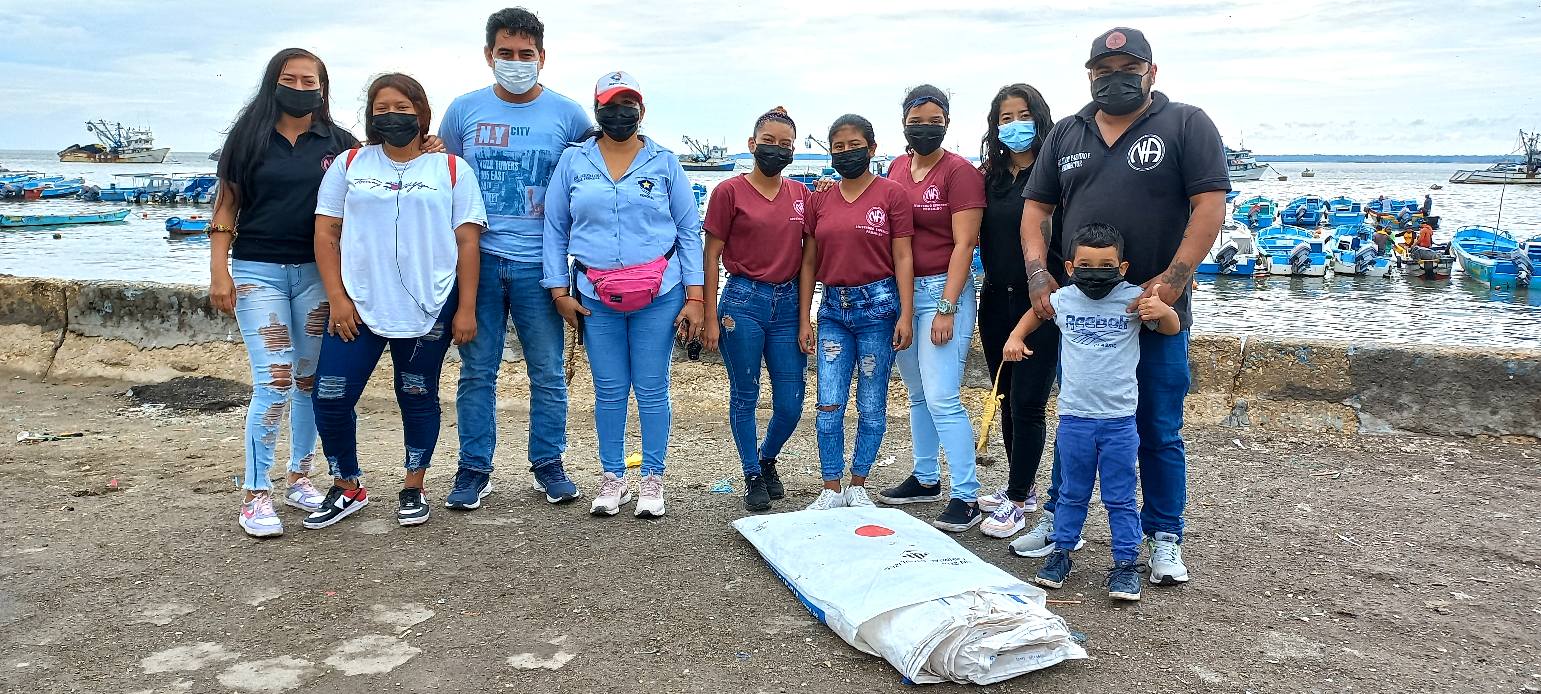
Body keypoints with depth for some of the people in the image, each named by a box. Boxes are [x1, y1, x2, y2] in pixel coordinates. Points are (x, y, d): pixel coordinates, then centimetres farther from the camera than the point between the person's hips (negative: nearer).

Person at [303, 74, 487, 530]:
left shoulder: (451, 169, 4)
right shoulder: (349, 165, 9)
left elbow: (467, 242, 1)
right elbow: (326, 234, 6)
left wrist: (466, 308, -5)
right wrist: (337, 298, -4)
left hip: (429, 308, -2)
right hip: (358, 304, 2)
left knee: (418, 398, 7)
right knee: (330, 398, -2)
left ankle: (414, 488, 25)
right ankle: (347, 488, 18)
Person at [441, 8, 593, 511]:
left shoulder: (567, 115, 2)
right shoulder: (464, 110, 7)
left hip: (537, 264, -1)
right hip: (478, 259, 1)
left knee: (548, 371, 5)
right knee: (477, 371, 6)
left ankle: (548, 465, 20)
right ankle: (474, 470, 17)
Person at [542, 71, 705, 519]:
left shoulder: (664, 162, 5)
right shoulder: (573, 162, 7)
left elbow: (689, 231, 5)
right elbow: (555, 230, 9)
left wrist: (694, 297, -2)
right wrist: (559, 290, 1)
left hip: (659, 296, -1)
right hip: (596, 297, 1)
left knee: (652, 390, 3)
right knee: (609, 391, 8)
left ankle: (652, 480, 15)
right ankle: (613, 479, 21)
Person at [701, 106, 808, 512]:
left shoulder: (802, 195, 8)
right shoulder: (730, 191, -3)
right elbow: (712, 256, -2)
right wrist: (711, 318, -6)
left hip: (787, 303, 4)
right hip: (743, 301, -3)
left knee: (791, 404, 6)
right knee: (745, 397, 7)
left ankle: (767, 458, 35)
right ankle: (753, 476, 26)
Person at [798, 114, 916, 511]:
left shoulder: (891, 194, -1)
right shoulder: (819, 200, 9)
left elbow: (903, 258, -4)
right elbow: (809, 263, 11)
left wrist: (906, 315, -10)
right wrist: (804, 320, 7)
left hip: (877, 305, -3)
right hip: (833, 309, 3)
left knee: (872, 407, 6)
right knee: (829, 406, 2)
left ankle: (858, 486, 20)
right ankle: (832, 490, 14)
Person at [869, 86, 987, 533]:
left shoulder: (961, 172, -8)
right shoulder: (896, 169, 10)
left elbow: (964, 244, -13)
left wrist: (946, 309, -17)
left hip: (944, 289, -7)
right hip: (900, 290, 7)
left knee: (942, 398, -10)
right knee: (917, 394, 15)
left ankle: (965, 497, -2)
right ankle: (925, 480, 28)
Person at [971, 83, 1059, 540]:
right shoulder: (989, 175, 9)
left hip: (1040, 302, -6)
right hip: (996, 299, 6)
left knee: (1027, 403, -3)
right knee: (1007, 399, 13)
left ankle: (1017, 503, 7)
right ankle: (1021, 488, 28)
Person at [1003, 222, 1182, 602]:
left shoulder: (1133, 299, -4)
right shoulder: (1062, 300, 2)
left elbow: (1173, 328, 4)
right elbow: (1036, 312, 23)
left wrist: (1161, 310, -17)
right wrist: (1016, 336, 9)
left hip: (1119, 419, -2)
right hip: (1074, 417, 2)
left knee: (1120, 498, 6)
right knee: (1071, 494, 14)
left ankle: (1126, 564, 17)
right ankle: (1061, 553, 26)